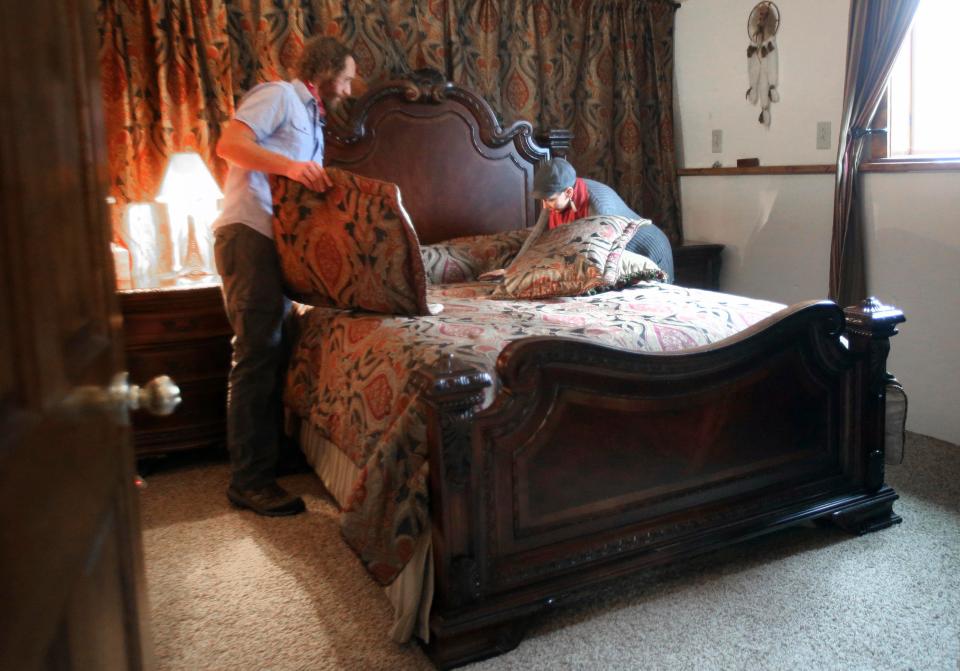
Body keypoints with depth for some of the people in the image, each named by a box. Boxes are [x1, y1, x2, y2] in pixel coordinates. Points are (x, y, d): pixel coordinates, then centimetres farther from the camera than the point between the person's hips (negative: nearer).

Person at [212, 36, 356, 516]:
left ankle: (270, 455, 24)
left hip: (278, 241, 10)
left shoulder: (312, 120, 28)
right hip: (248, 233, -10)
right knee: (257, 355, -11)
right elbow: (229, 144, -14)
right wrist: (290, 165, -26)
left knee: (273, 354, 13)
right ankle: (248, 481, -7)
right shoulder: (278, 95, 1)